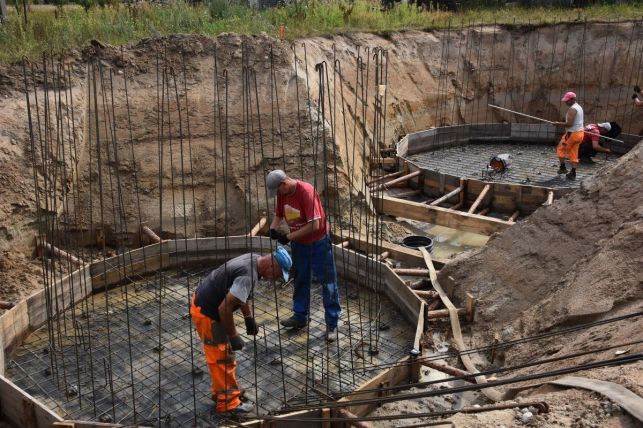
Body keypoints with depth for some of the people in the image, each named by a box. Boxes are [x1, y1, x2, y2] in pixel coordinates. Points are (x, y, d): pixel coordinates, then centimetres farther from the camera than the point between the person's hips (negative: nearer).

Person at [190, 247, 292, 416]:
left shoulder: (253, 260, -1)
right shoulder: (248, 275, -31)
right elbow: (224, 308, -30)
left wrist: (249, 318, 18)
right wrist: (233, 336, -18)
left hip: (203, 300, 10)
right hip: (206, 313, -10)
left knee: (223, 355, 23)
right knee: (222, 359, 4)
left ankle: (222, 391, 39)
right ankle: (228, 404, 18)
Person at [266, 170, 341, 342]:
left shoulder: (307, 191, -28)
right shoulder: (282, 193, -6)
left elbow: (314, 225, -30)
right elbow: (278, 214, 11)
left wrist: (288, 237, -25)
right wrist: (273, 228, -10)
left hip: (318, 243, -7)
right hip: (298, 244, 7)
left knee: (328, 283, 3)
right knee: (300, 281, 18)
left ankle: (332, 324, 11)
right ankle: (300, 316, 34)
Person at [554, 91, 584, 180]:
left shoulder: (572, 109, -17)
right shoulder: (579, 107, 14)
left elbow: (569, 123, -24)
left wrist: (558, 123, -14)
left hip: (572, 133, -9)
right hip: (579, 132, 9)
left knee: (560, 149, 9)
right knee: (574, 154, 11)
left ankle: (563, 167, 13)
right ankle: (573, 173, 11)